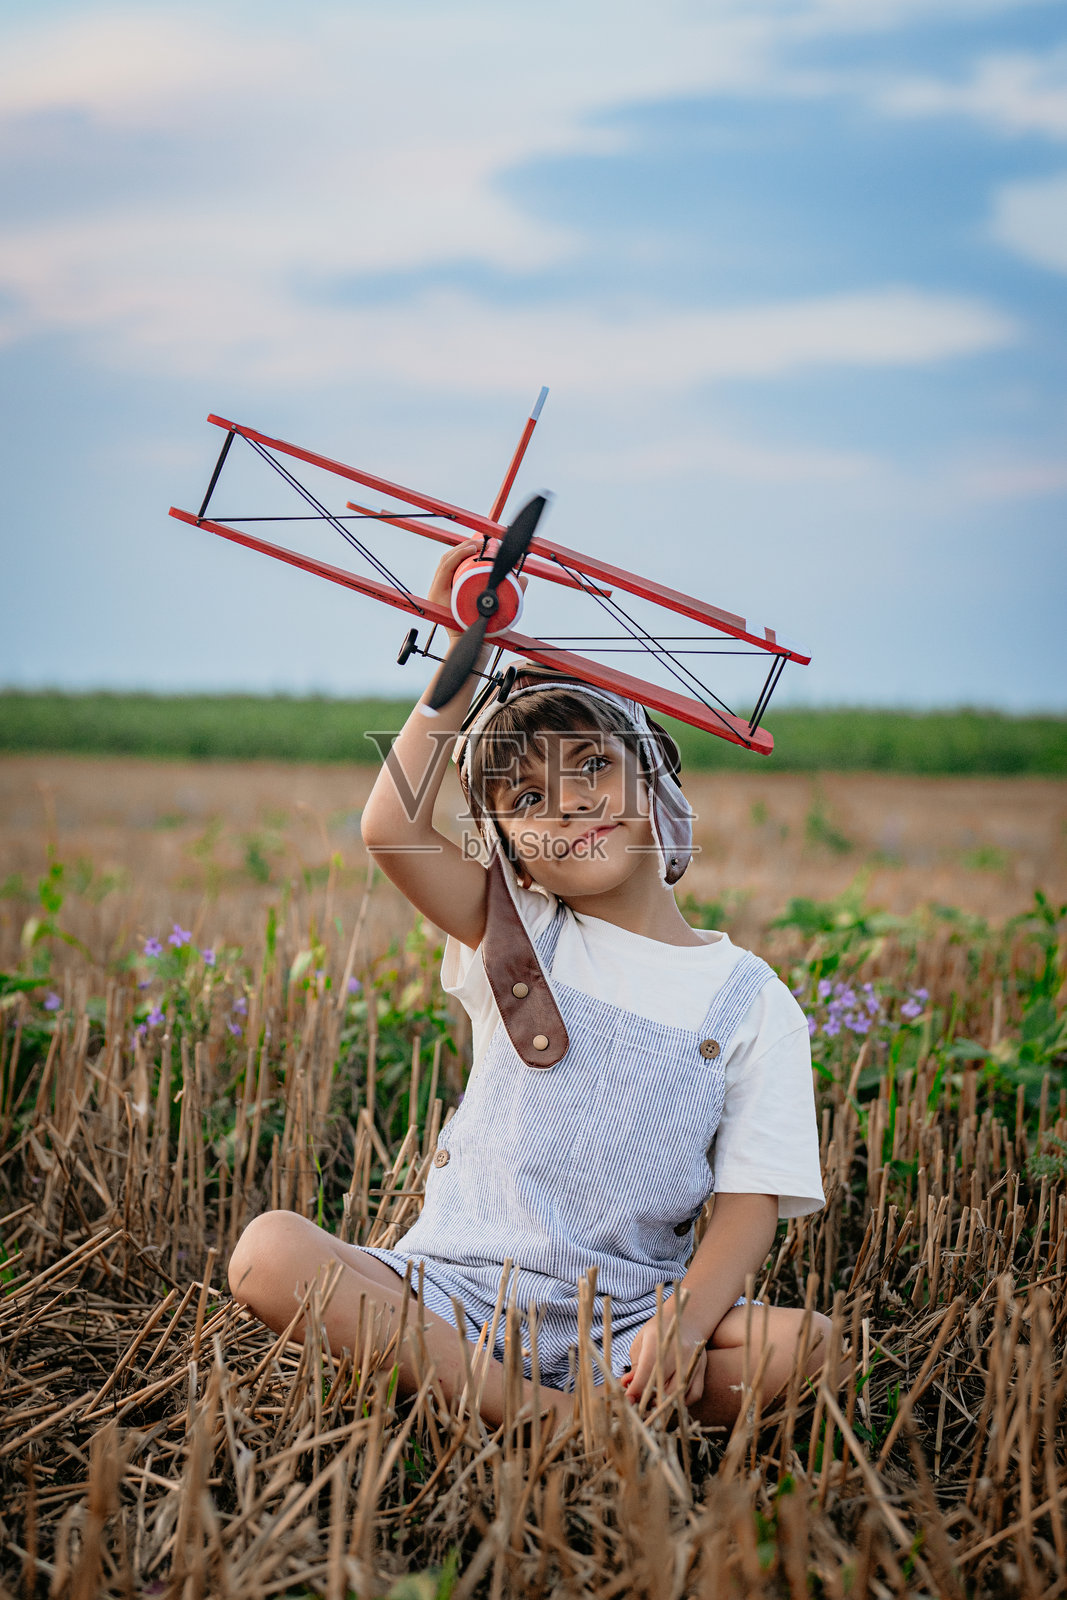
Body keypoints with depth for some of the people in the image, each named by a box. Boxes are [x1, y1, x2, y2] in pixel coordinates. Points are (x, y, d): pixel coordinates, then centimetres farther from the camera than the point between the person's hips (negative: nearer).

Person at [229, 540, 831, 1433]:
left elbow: (750, 1207, -3)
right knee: (270, 1253, -27)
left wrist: (683, 1324, -22)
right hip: (458, 1291, 1)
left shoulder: (752, 1002, 4)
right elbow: (391, 829, -9)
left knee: (808, 1345, -27)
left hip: (621, 1323, -1)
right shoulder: (521, 937, 7)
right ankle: (551, 1416, -31)